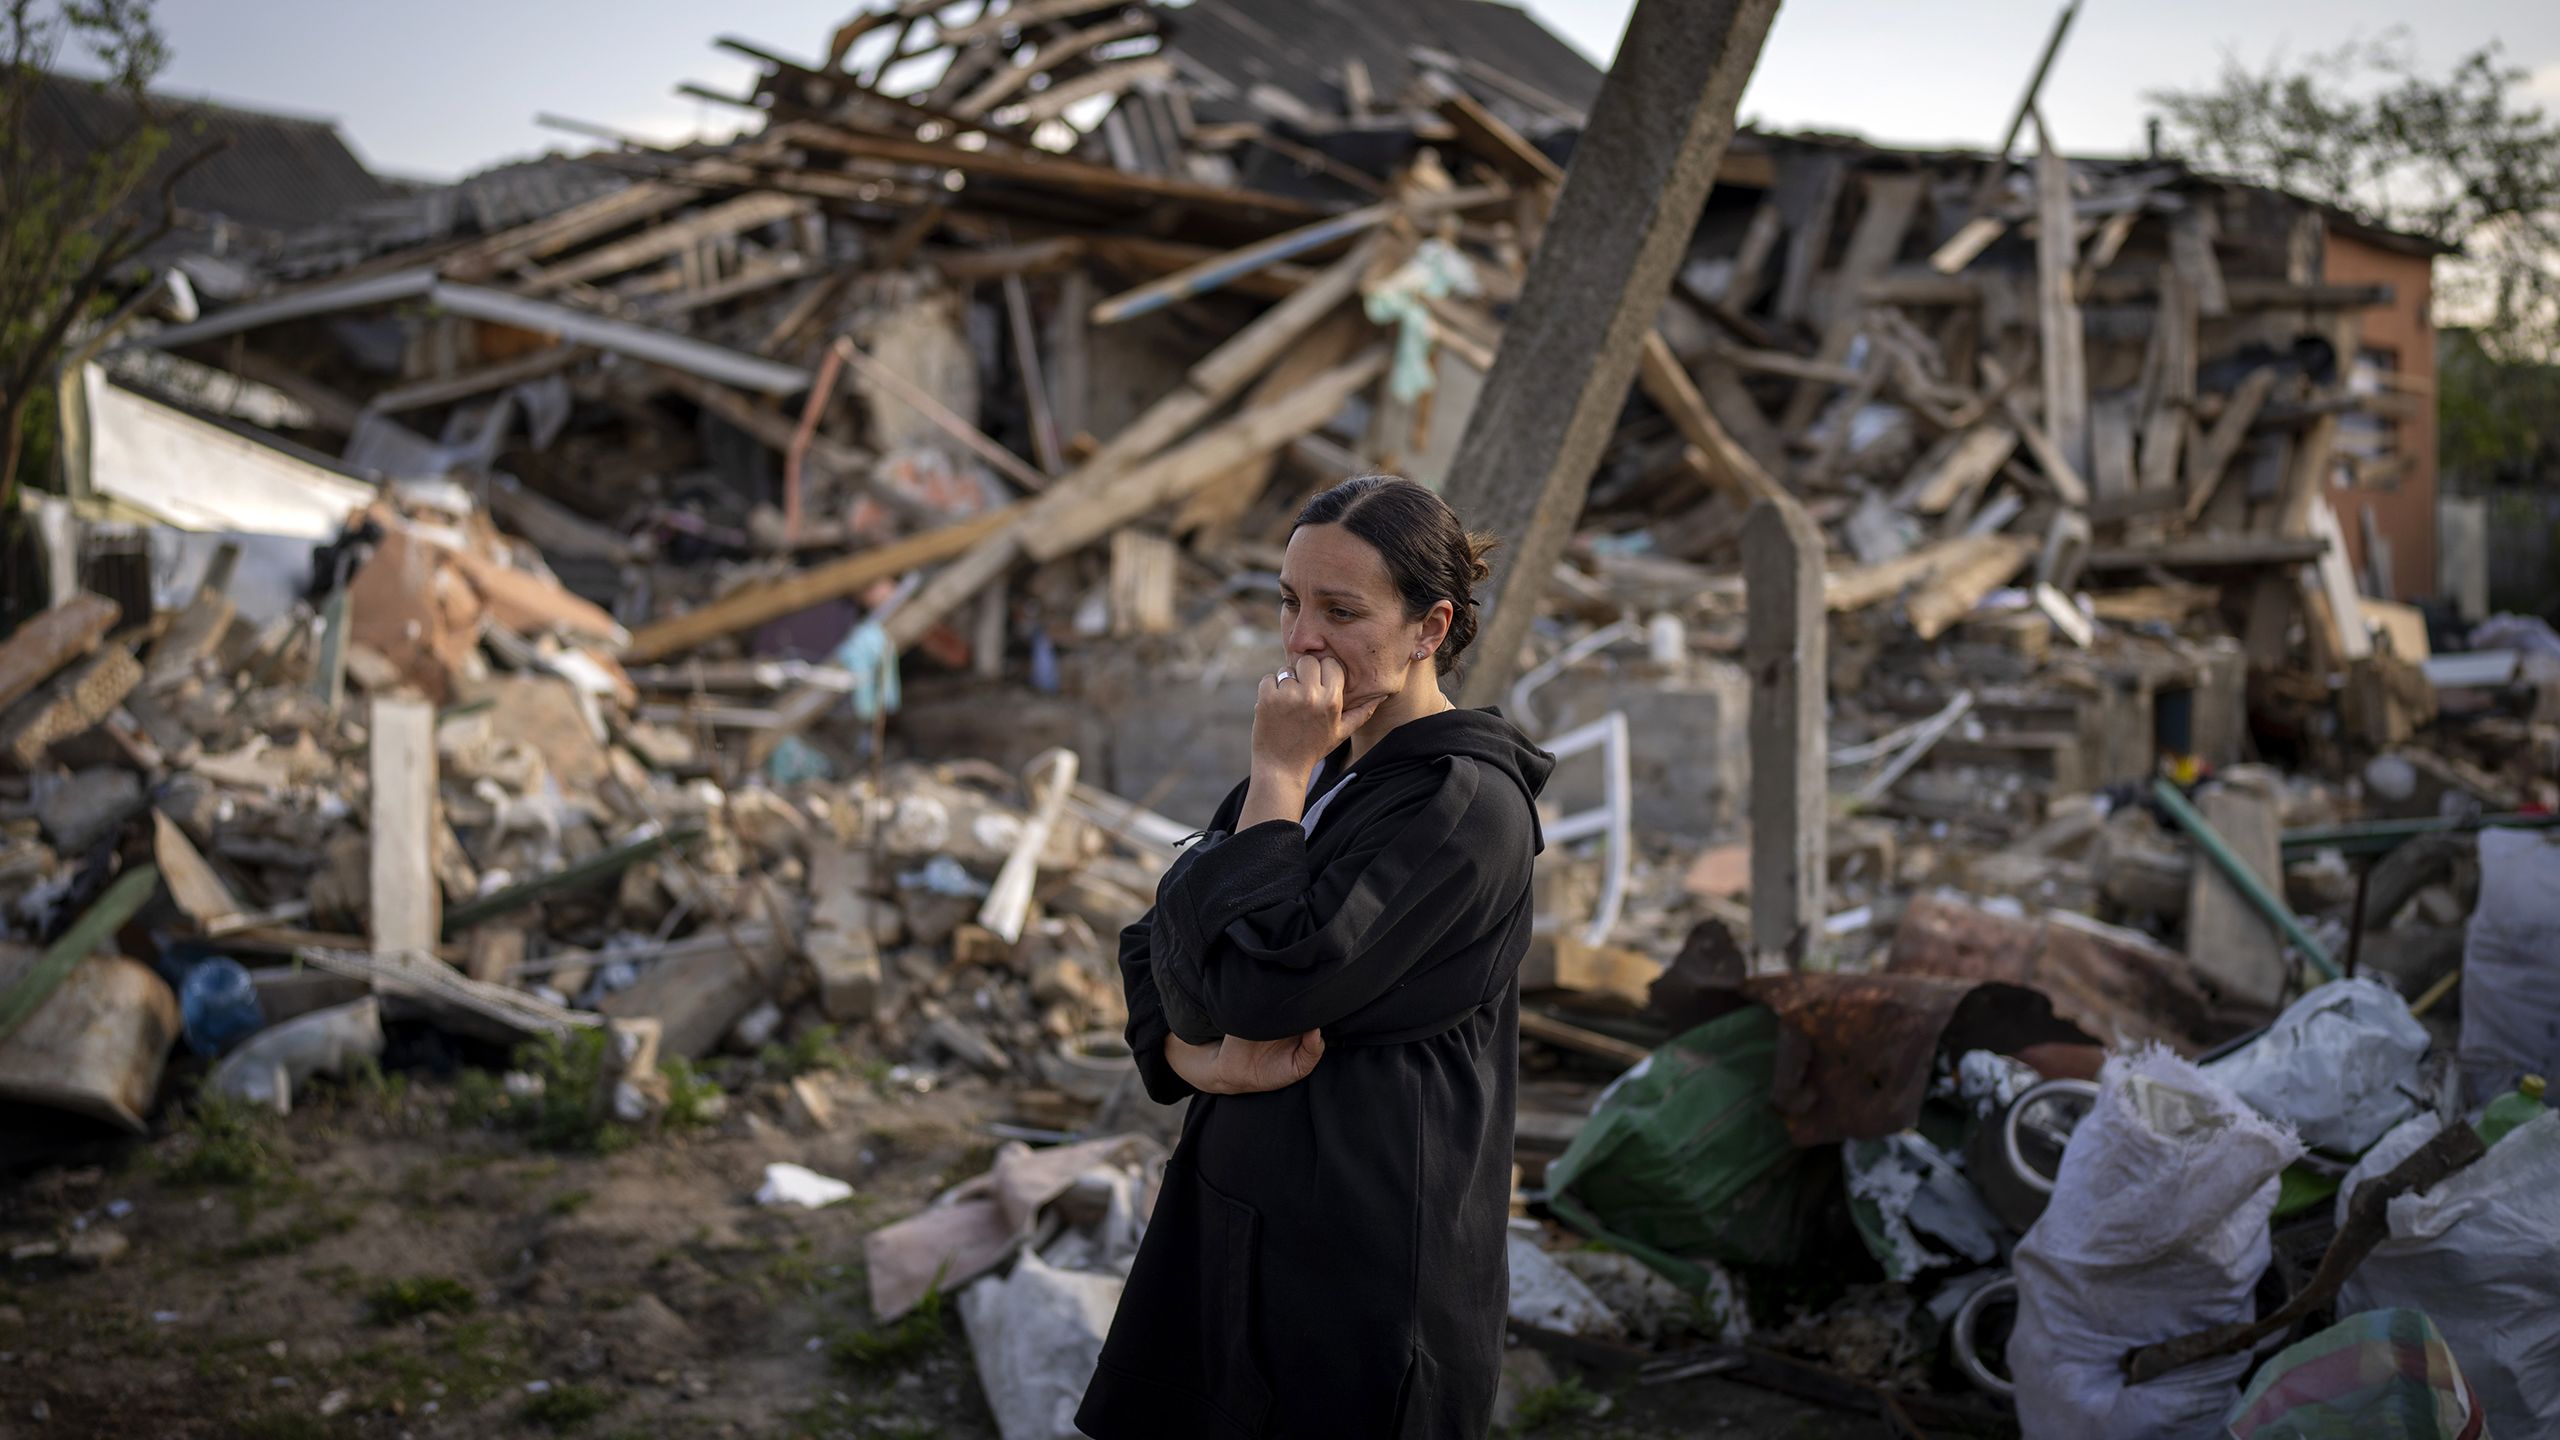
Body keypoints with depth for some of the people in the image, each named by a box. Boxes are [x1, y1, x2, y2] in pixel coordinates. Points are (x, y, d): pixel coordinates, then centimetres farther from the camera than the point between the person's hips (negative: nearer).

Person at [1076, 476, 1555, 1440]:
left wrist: (1280, 776, -15)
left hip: (1366, 1253, -8)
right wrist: (1199, 1059, -11)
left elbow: (1263, 978, -23)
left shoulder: (1464, 800, -16)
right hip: (1239, 1222, 8)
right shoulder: (1322, 768, 11)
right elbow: (1157, 940, 8)